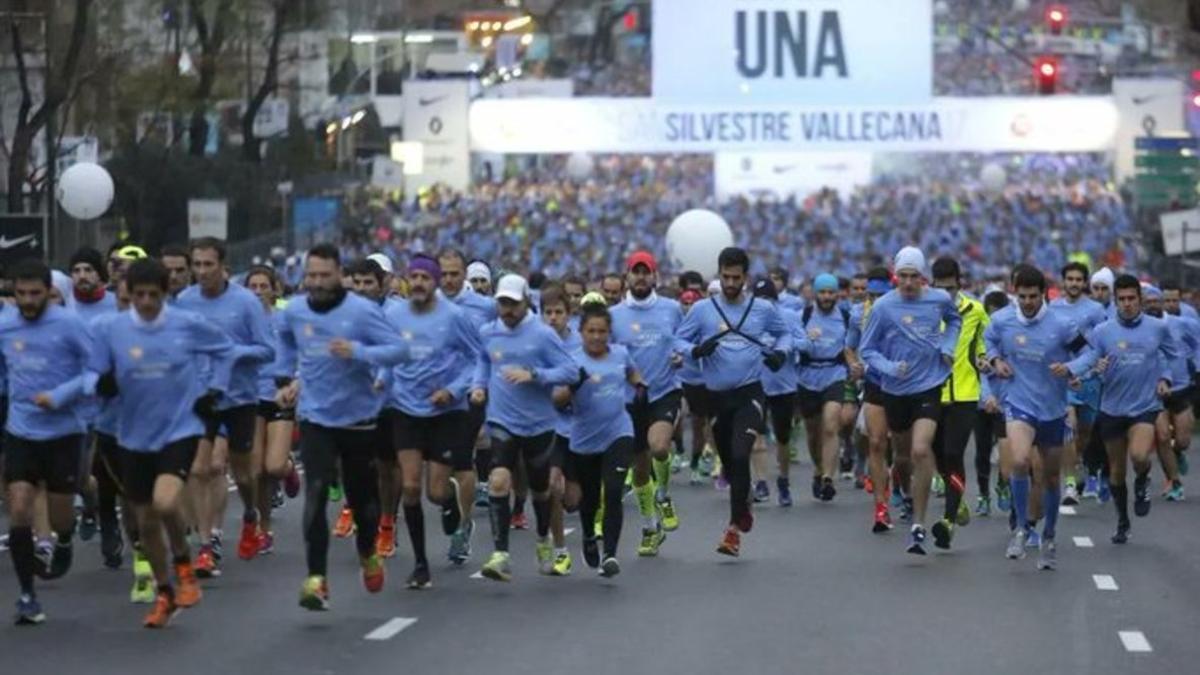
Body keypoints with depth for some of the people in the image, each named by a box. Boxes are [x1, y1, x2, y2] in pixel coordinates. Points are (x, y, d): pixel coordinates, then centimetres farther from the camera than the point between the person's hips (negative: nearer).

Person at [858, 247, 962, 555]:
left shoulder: (940, 299, -3)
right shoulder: (883, 307, -8)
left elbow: (954, 320, 22)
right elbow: (866, 349, -1)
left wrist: (948, 346, 5)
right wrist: (889, 367, -18)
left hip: (929, 386, -2)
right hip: (895, 390, 2)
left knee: (921, 451, -19)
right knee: (905, 450, 16)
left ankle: (918, 526, -15)